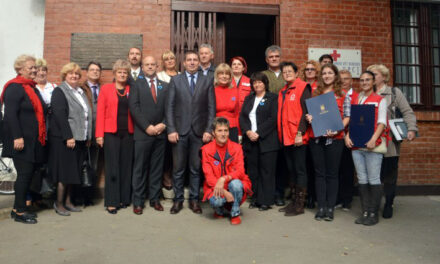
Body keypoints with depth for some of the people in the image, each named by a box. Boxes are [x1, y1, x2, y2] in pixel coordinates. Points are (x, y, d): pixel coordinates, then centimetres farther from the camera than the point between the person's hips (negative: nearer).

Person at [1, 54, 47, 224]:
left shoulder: (33, 87, 18)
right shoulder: (14, 88, -9)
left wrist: (41, 136, 19)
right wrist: (17, 137, -22)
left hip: (34, 140, 9)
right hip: (21, 140, -9)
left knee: (29, 174, 11)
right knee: (25, 173, -5)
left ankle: (18, 208, 22)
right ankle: (19, 212, 6)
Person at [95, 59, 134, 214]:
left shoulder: (131, 90, 9)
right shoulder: (106, 88, 5)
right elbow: (100, 112, 1)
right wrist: (99, 134, -6)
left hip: (128, 133, 2)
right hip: (111, 133, -2)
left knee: (126, 166, 7)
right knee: (112, 168, -1)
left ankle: (124, 198, 19)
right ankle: (111, 202, 6)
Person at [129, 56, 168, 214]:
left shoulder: (165, 86, 14)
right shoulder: (137, 84, 5)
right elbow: (134, 107, -6)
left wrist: (163, 125, -8)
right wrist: (147, 127, -12)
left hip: (161, 133, 3)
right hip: (142, 133, -3)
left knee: (157, 168, 8)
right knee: (140, 168, 2)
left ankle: (155, 199, 18)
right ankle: (138, 201, 11)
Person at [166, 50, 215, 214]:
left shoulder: (207, 81, 7)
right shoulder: (175, 80, 7)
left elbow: (211, 108, 4)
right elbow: (170, 107, 2)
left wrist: (208, 130, -5)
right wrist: (171, 130, -6)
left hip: (199, 131, 0)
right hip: (180, 130, 0)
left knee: (196, 168, 7)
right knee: (178, 168, 6)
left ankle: (194, 199, 19)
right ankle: (178, 199, 19)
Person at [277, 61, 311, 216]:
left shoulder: (303, 88, -4)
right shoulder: (282, 92, 18)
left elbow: (306, 111, -12)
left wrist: (300, 133, -18)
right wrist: (280, 134, 10)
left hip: (298, 137, -8)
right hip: (286, 137, 8)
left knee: (299, 170, -1)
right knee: (291, 170, 13)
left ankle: (299, 205, 7)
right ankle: (293, 202, 23)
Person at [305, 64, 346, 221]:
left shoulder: (342, 94, 5)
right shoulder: (316, 93, 13)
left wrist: (336, 130, -15)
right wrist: (309, 118, -4)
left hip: (334, 138, -2)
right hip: (316, 137, 3)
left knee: (332, 173, 3)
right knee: (319, 172, 5)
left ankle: (330, 207, 10)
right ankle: (321, 207, 12)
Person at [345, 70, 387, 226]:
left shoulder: (380, 100, 6)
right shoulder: (354, 99, 16)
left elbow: (382, 122, -3)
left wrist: (373, 139, -17)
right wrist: (347, 136, -1)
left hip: (373, 145, -4)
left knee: (373, 179, -3)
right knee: (362, 180, 6)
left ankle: (374, 213, 6)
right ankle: (365, 212, 14)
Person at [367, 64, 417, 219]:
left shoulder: (394, 93, 7)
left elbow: (408, 112, 2)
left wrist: (412, 129, -12)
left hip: (390, 143, -1)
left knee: (389, 174, 4)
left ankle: (388, 204, 19)